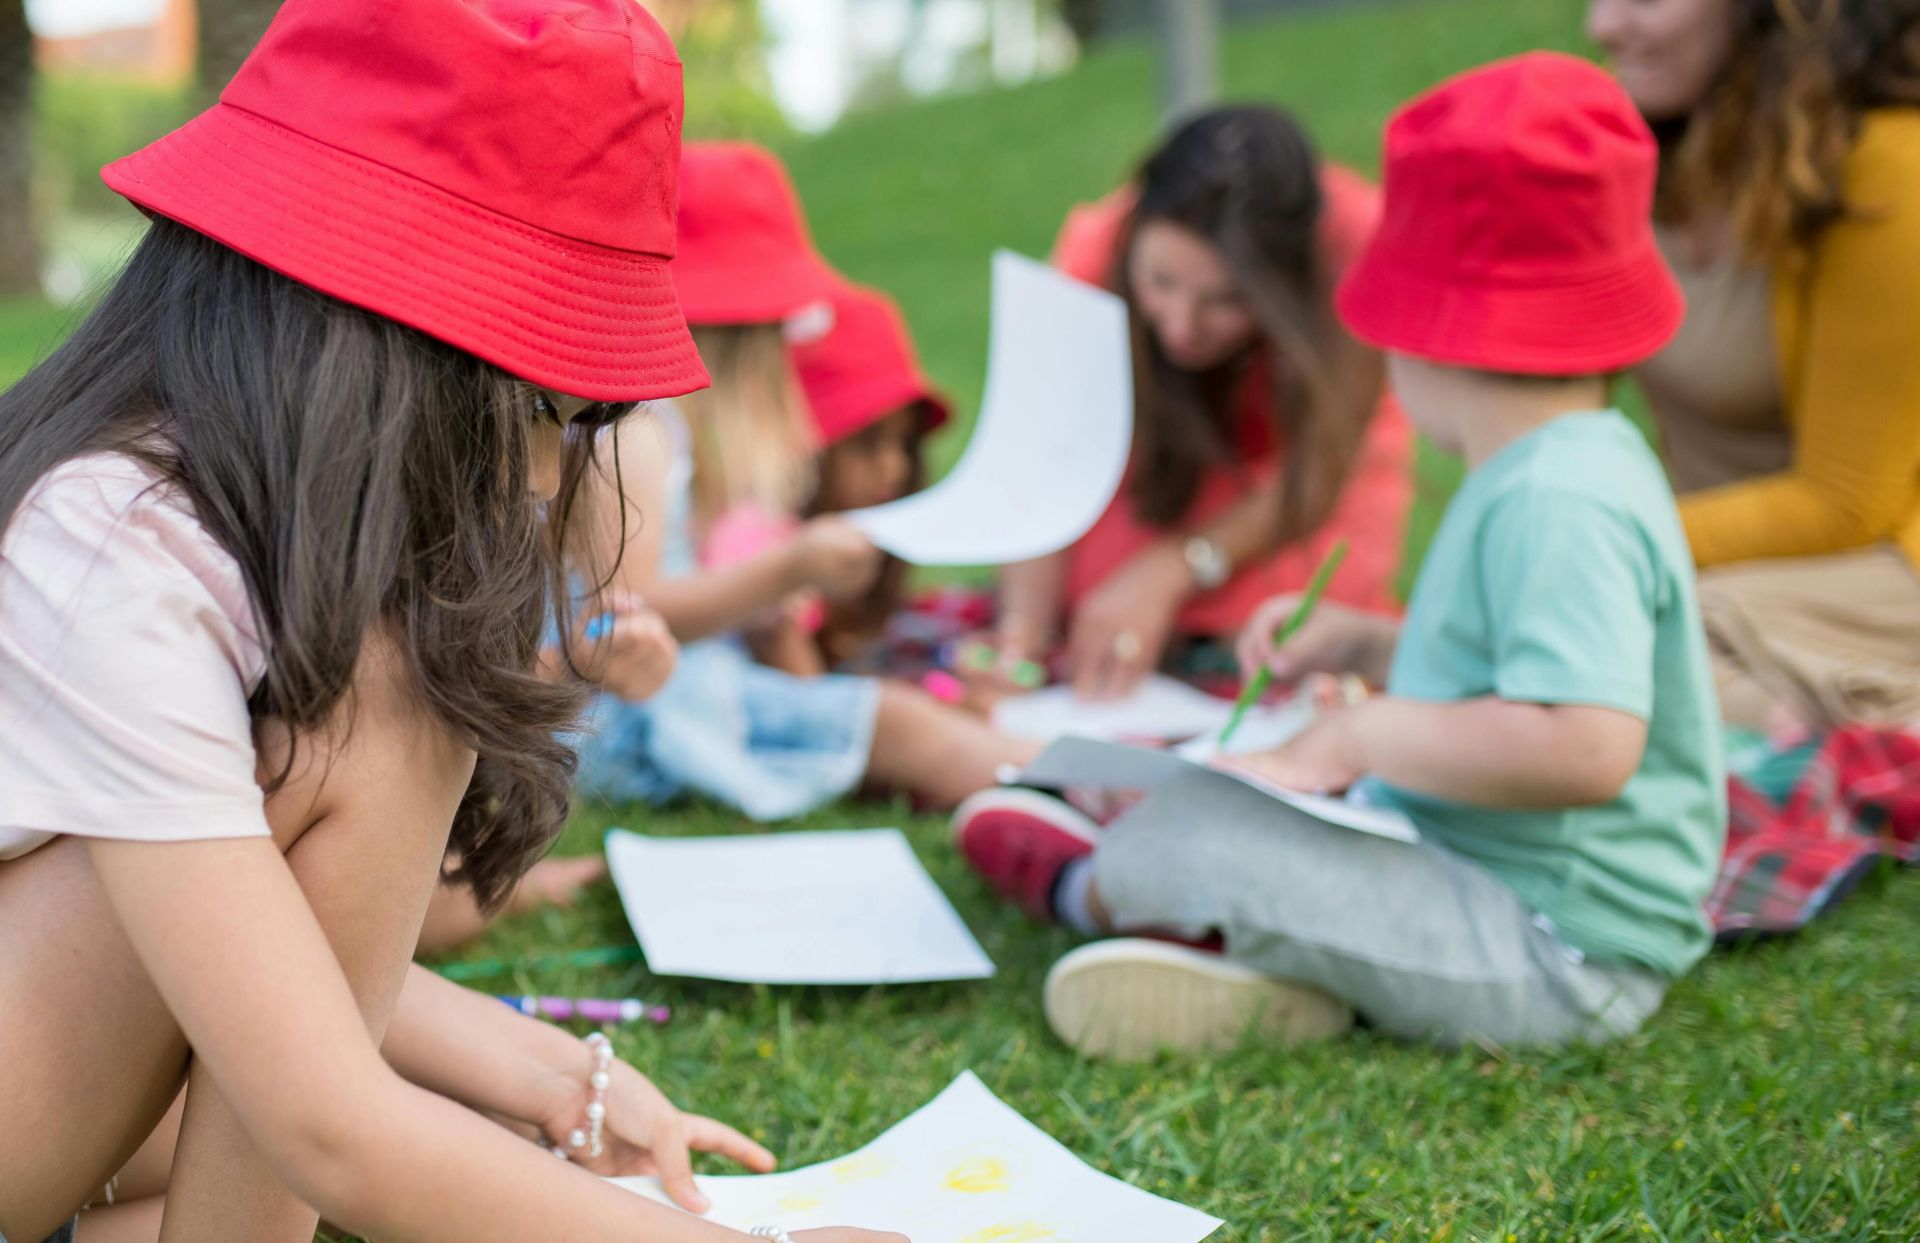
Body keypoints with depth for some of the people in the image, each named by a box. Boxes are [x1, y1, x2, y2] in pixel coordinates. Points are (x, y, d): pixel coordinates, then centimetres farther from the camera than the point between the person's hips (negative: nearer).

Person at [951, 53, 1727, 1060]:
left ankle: (1087, 888, 15)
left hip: (1555, 955, -11)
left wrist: (1365, 734, -26)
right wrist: (1363, 644, 16)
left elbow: (1589, 744, -37)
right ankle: (1280, 958, -4)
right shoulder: (1578, 461, 11)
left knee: (1201, 833, -17)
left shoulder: (1556, 506, -25)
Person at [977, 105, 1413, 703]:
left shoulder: (1358, 243, -35)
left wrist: (1172, 570, -36)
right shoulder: (1096, 249, -32)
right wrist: (1022, 628, -46)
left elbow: (1317, 474, -24)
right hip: (1161, 471, 1)